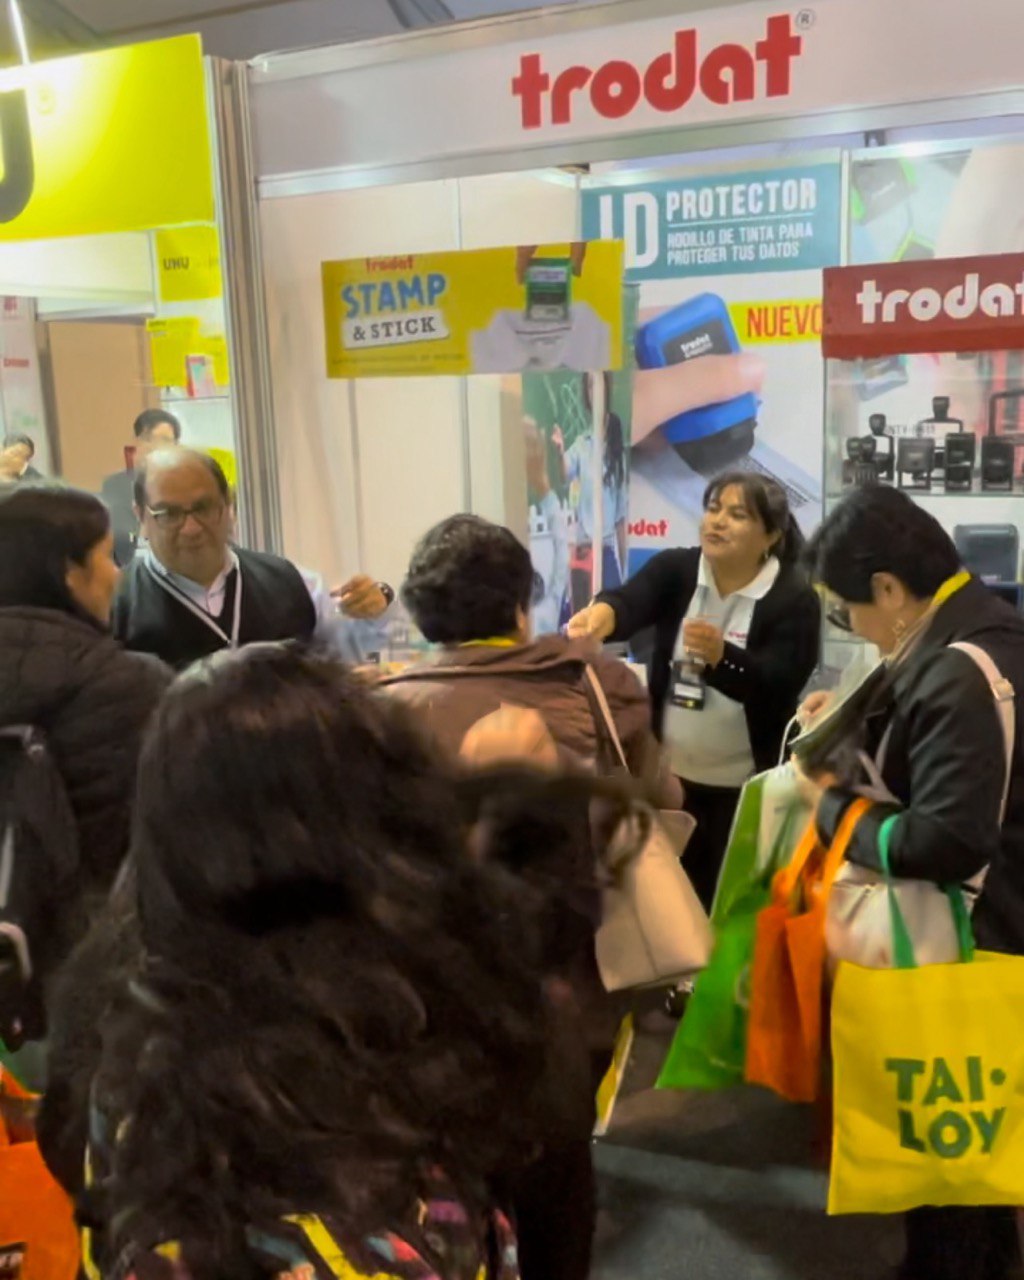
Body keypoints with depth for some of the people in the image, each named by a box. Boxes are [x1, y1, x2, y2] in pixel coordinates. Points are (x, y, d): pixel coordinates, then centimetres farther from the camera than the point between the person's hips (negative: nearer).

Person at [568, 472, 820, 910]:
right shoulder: (674, 570, -1)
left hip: (746, 787, -2)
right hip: (670, 775, 3)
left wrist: (721, 656, -40)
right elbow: (630, 601, -22)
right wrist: (603, 614, -46)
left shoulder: (794, 599, -8)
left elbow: (780, 685, -21)